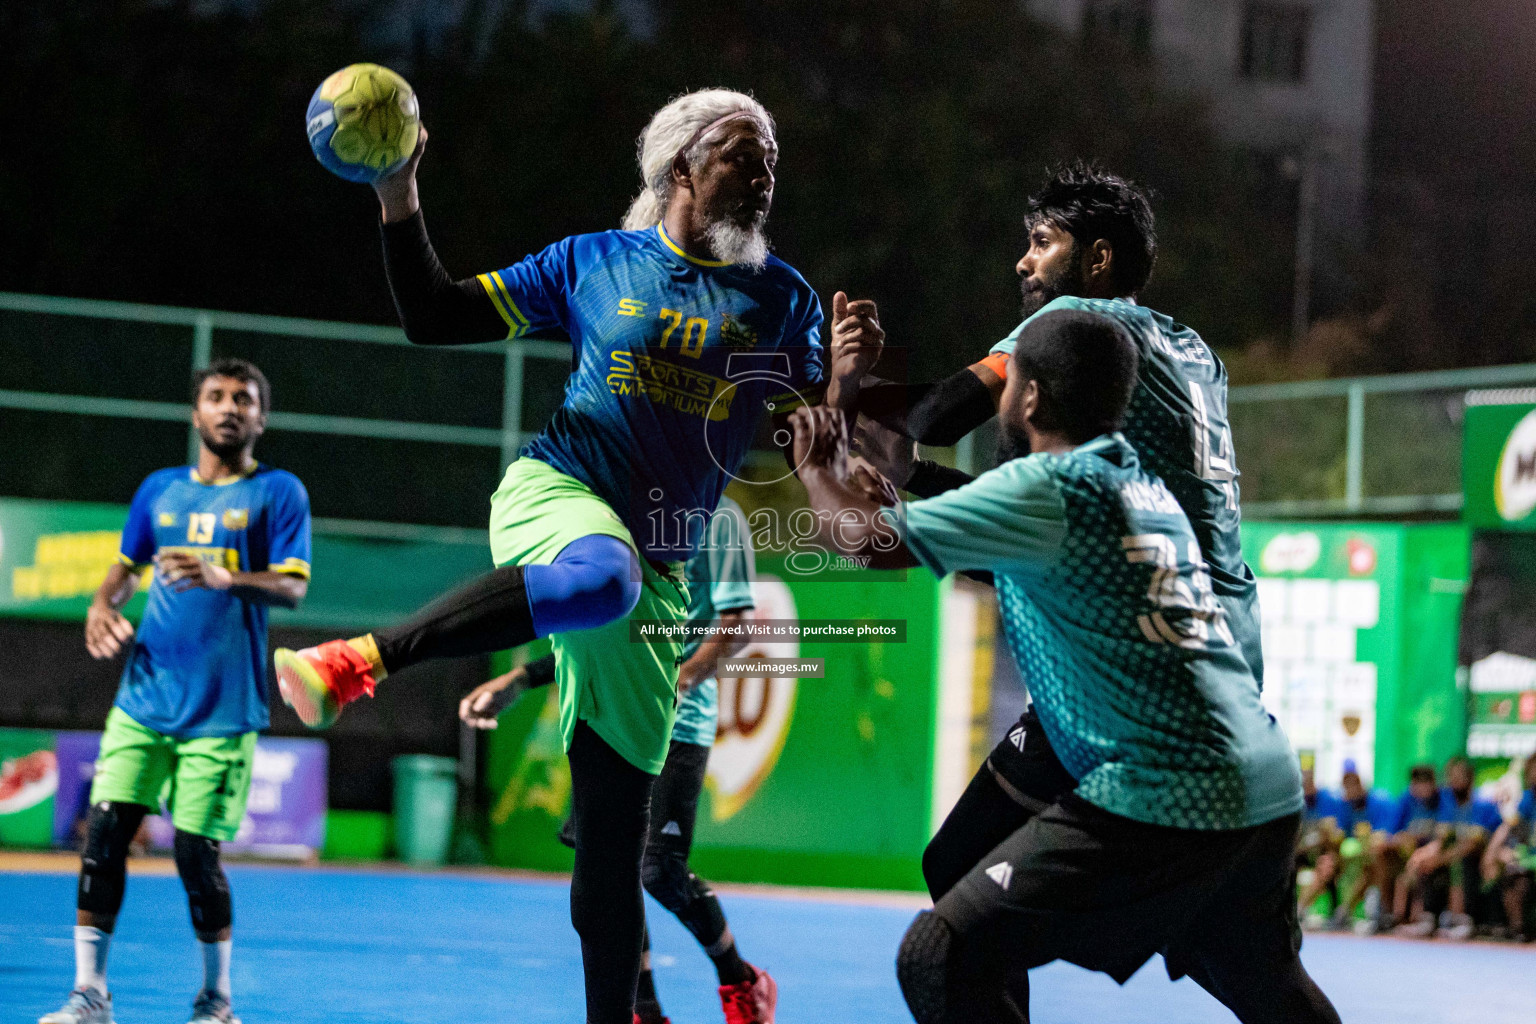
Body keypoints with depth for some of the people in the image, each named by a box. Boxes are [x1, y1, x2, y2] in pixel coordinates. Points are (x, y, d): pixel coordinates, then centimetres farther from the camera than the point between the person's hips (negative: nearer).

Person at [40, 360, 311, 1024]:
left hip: (223, 709, -4)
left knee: (197, 852, -5)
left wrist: (225, 578, -26)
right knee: (104, 831, -6)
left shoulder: (278, 491, 1)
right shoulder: (160, 489, 14)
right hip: (144, 696, 4)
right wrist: (103, 604, 2)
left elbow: (293, 588, -8)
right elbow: (127, 566, 24)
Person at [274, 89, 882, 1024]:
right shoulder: (593, 262, 7)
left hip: (656, 575, 3)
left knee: (617, 825, 1)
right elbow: (434, 318, 9)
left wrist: (844, 379, -15)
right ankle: (359, 661, -37)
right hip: (554, 493, -3)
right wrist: (399, 201, -4)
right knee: (603, 574, -42)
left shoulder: (782, 299, 9)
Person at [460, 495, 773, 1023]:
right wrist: (516, 681, 14)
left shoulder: (717, 517, -4)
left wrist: (676, 684, -24)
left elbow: (736, 625, -10)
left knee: (659, 869, -11)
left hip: (676, 723, -6)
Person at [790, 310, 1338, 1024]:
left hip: (1163, 804, -9)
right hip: (1270, 790, 9)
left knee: (943, 957, -8)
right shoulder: (1145, 486, 18)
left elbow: (868, 539, -8)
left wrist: (818, 472, 13)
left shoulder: (1049, 486, -7)